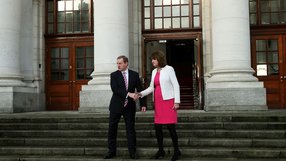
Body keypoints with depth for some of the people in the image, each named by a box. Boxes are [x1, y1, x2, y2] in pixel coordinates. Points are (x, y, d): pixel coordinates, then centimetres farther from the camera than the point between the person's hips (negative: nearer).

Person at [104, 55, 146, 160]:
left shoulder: (134, 75, 4)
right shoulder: (114, 75, 0)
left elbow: (140, 90, 4)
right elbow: (115, 89, -15)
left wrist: (143, 104, -3)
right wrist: (128, 94, -24)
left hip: (129, 106, 0)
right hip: (116, 106, 0)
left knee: (130, 129, 4)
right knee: (112, 128, 5)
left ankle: (132, 152, 14)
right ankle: (111, 151, 16)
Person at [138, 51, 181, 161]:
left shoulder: (169, 69, -3)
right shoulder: (154, 71, 13)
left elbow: (176, 85, -6)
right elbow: (151, 87, 15)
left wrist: (177, 101, -12)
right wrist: (141, 94, 0)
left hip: (168, 101, -6)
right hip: (158, 102, 6)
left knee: (170, 126, -7)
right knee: (157, 127, 4)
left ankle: (176, 151, 8)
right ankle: (161, 150, 17)